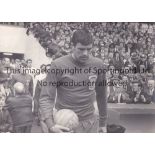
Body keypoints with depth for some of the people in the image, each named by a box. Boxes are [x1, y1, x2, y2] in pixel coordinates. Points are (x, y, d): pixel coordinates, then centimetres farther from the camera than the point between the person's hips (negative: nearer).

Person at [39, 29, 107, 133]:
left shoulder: (98, 65, 0)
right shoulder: (58, 65, -10)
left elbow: (101, 95, 10)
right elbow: (46, 97, -10)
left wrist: (103, 122, 14)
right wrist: (51, 124, -23)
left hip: (90, 123, 3)